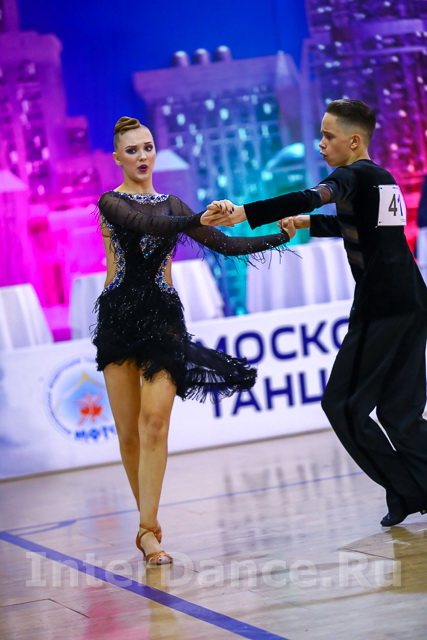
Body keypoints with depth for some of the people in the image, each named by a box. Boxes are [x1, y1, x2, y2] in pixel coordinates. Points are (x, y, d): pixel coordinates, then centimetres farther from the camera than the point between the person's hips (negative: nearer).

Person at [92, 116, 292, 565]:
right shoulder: (110, 202, -1)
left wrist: (283, 236, 2)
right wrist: (201, 219, -37)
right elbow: (148, 224, -21)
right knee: (129, 431, 0)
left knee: (155, 422, -13)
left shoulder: (172, 205, 14)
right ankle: (149, 522, 16)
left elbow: (225, 245, 11)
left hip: (163, 317, 2)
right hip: (119, 318, -2)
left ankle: (148, 529, -16)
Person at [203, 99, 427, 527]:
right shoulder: (382, 179, 19)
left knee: (344, 404, -2)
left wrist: (243, 214, -38)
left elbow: (312, 197, -30)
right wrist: (308, 223, 30)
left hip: (380, 308, -9)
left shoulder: (354, 175, -8)